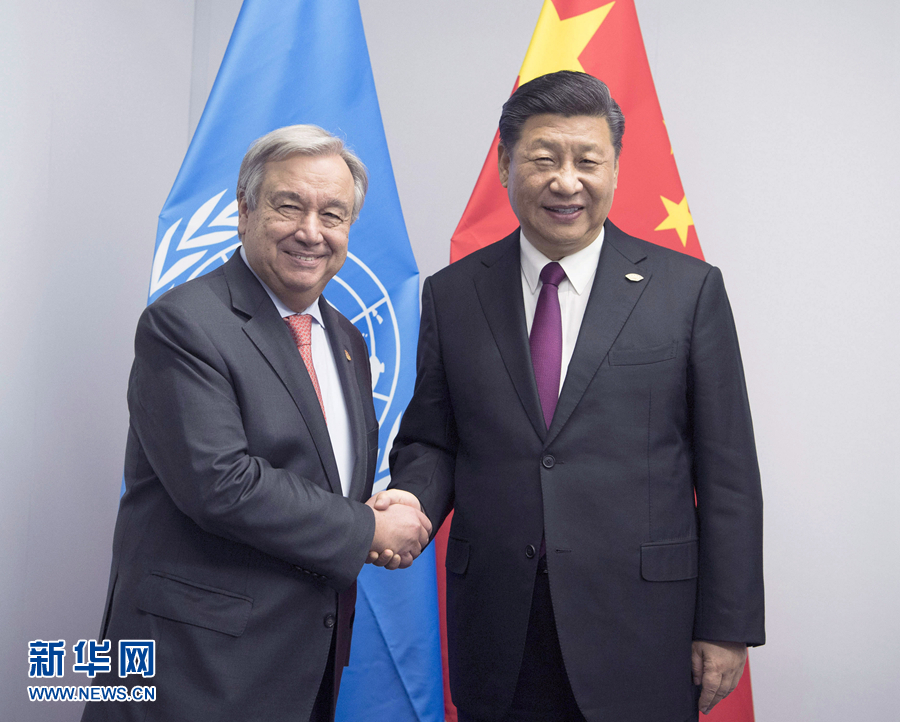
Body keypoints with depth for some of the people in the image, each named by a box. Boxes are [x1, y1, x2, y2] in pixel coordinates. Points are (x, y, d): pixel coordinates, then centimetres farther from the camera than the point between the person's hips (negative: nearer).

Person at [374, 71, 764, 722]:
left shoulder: (689, 289, -3)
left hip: (641, 633, -1)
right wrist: (413, 498, -14)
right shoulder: (451, 295, 3)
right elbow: (430, 440, 8)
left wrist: (728, 627, -3)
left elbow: (728, 475, -2)